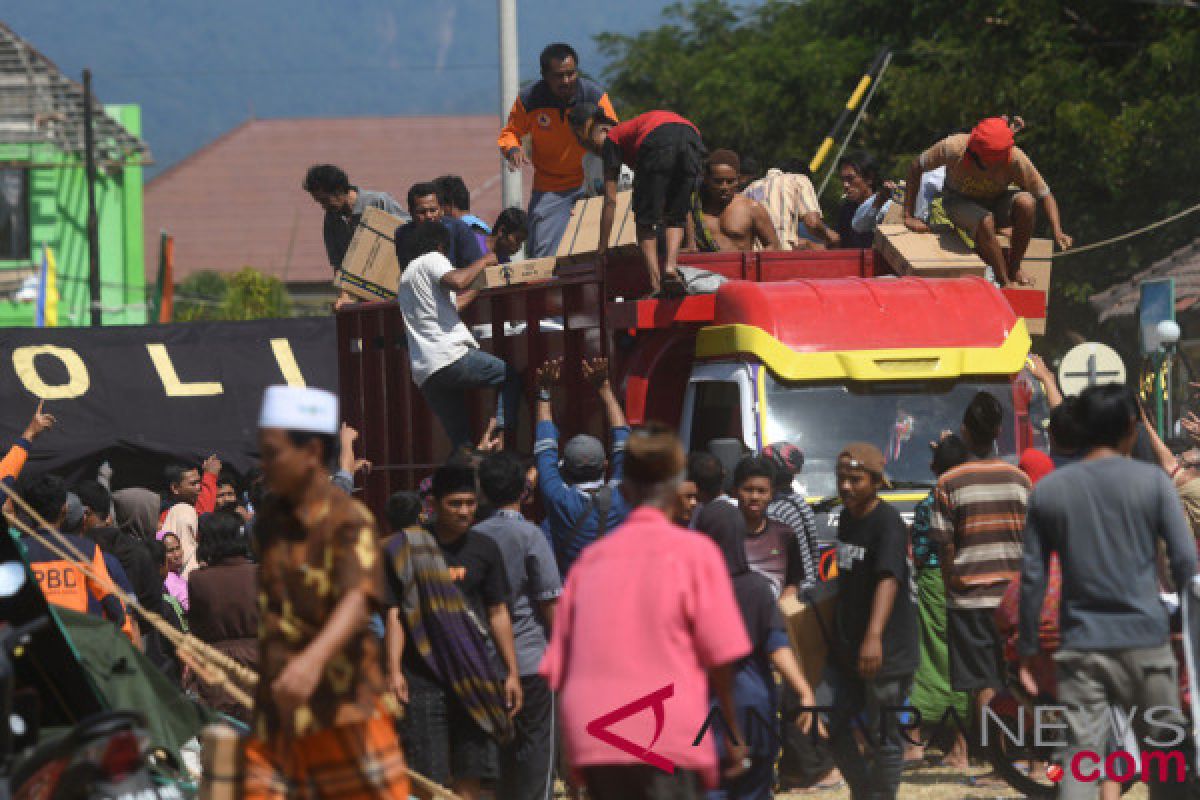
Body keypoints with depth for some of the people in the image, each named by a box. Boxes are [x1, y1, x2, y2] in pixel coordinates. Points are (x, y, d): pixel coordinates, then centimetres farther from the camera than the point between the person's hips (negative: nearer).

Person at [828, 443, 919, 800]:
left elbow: (888, 579, -31)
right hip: (846, 647, 8)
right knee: (832, 726, 12)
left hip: (885, 651, -8)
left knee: (883, 737, -1)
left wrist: (874, 636, -44)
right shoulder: (846, 517, 10)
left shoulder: (888, 523, -17)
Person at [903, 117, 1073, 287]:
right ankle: (1005, 285, -26)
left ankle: (1014, 269, -14)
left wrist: (1057, 232, -30)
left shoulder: (1016, 159, -26)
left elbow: (1045, 195, -16)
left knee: (1026, 203, -32)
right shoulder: (954, 148, -29)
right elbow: (916, 169, -13)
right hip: (960, 203, -2)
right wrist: (909, 216, -13)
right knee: (985, 222, -37)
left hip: (997, 203, 2)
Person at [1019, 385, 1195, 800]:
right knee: (1162, 755, 9)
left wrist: (1028, 650, 11)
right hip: (1145, 641, -1)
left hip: (1081, 645, 1)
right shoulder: (1152, 481, -2)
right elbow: (1186, 563, -5)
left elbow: (1032, 578, 5)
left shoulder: (1047, 491, 4)